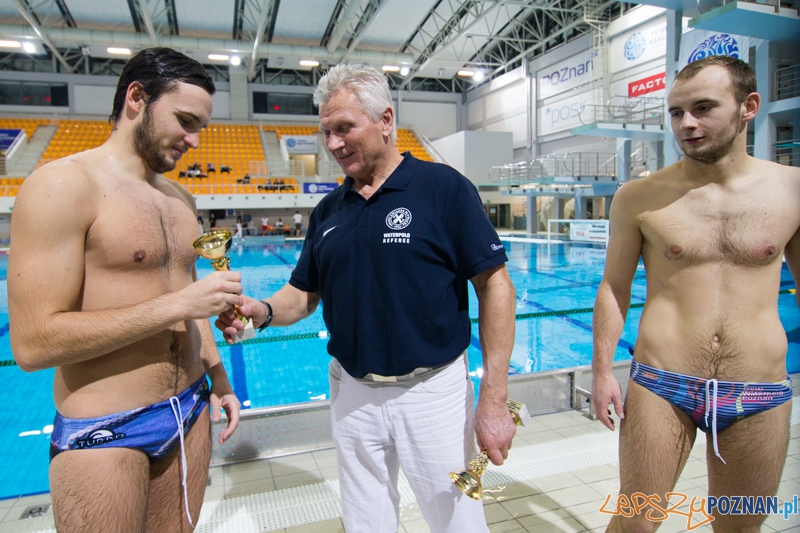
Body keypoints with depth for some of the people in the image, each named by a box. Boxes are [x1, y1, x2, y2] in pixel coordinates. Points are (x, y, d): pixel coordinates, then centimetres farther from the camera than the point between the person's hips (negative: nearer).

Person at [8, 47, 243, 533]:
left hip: (191, 411, 7)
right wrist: (177, 304, -22)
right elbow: (33, 344, -20)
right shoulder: (63, 185, -14)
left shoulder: (180, 198, 9)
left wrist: (218, 376, 14)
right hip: (104, 434, -6)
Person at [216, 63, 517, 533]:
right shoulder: (328, 210, 6)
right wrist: (263, 311, -12)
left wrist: (494, 400, -16)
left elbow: (495, 286, -12)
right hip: (352, 396, 5)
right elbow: (304, 293, 11)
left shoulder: (444, 188, -10)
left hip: (433, 390, -4)